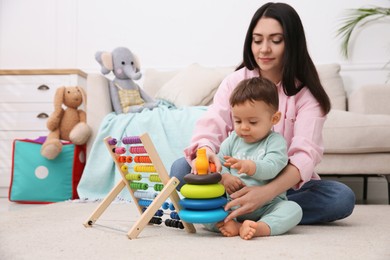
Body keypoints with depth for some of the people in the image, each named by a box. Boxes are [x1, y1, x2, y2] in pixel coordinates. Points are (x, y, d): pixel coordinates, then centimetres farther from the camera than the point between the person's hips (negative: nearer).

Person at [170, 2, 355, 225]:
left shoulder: (306, 94, -8)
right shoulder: (235, 82, -1)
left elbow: (306, 154, -22)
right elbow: (210, 128, -14)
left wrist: (267, 192, -42)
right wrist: (205, 152, -41)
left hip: (285, 185, 0)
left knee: (342, 198, -28)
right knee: (181, 168, -21)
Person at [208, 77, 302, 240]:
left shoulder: (275, 141, -4)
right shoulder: (232, 140, 10)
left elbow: (271, 168, -21)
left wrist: (249, 166, -40)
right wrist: (224, 177, -15)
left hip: (267, 206, -3)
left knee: (293, 209, -29)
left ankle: (261, 227, -49)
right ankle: (236, 226, -37)